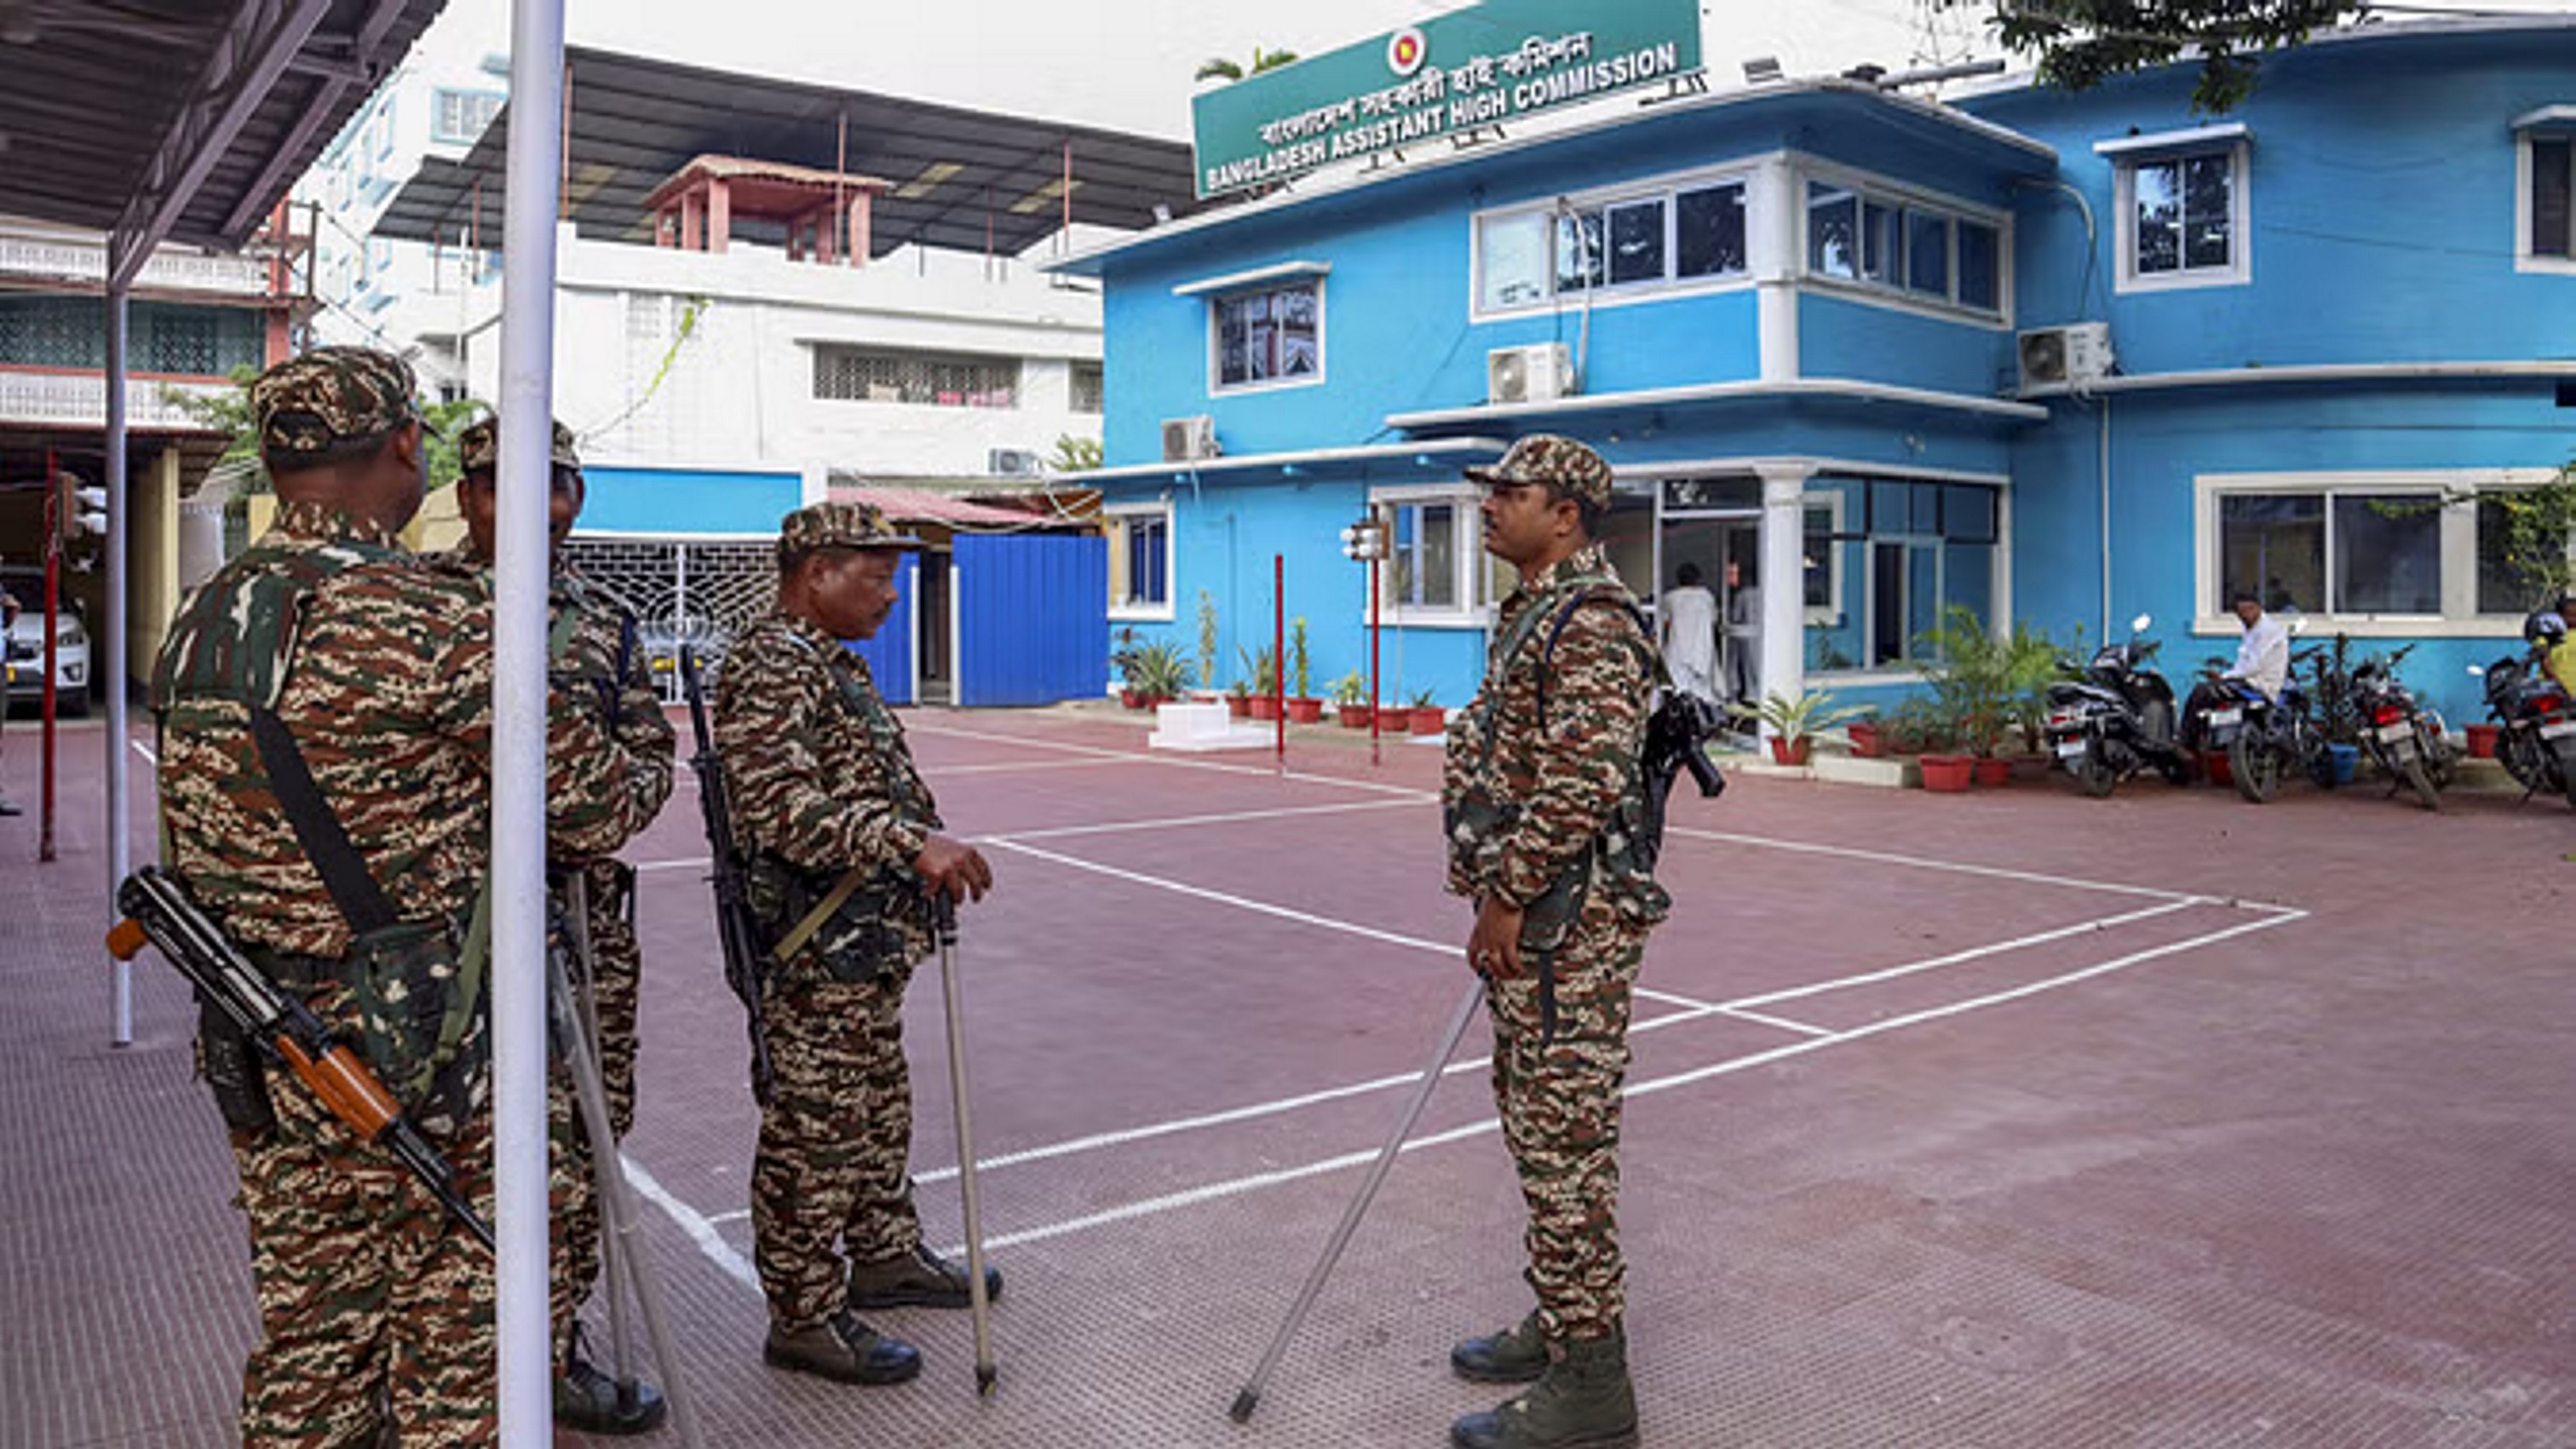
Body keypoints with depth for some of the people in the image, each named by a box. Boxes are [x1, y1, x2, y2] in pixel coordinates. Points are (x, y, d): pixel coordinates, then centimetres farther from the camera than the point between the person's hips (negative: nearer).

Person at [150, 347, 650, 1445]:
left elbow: (189, 838, 15)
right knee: (455, 1341, 7)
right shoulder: (436, 622, -18)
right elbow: (596, 812, -10)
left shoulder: (198, 623, 6)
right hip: (425, 1060, -7)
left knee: (306, 1336, 20)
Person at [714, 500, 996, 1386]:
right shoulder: (768, 667, -17)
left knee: (878, 1110, 21)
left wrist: (927, 855, 19)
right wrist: (912, 843, -33)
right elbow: (784, 808, -28)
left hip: (870, 943, 11)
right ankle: (805, 1316, 12)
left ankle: (883, 1255, 37)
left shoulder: (833, 663, 16)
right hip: (818, 951, -11)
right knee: (814, 1130, 0)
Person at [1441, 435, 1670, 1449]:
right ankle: (1560, 1324, 32)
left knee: (1564, 1139, -4)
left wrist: (1509, 896, -19)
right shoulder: (1528, 616, 17)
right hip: (1529, 919, 11)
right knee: (1536, 1126, 18)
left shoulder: (1592, 623, -16)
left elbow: (1581, 778, -25)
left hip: (1568, 921, -11)